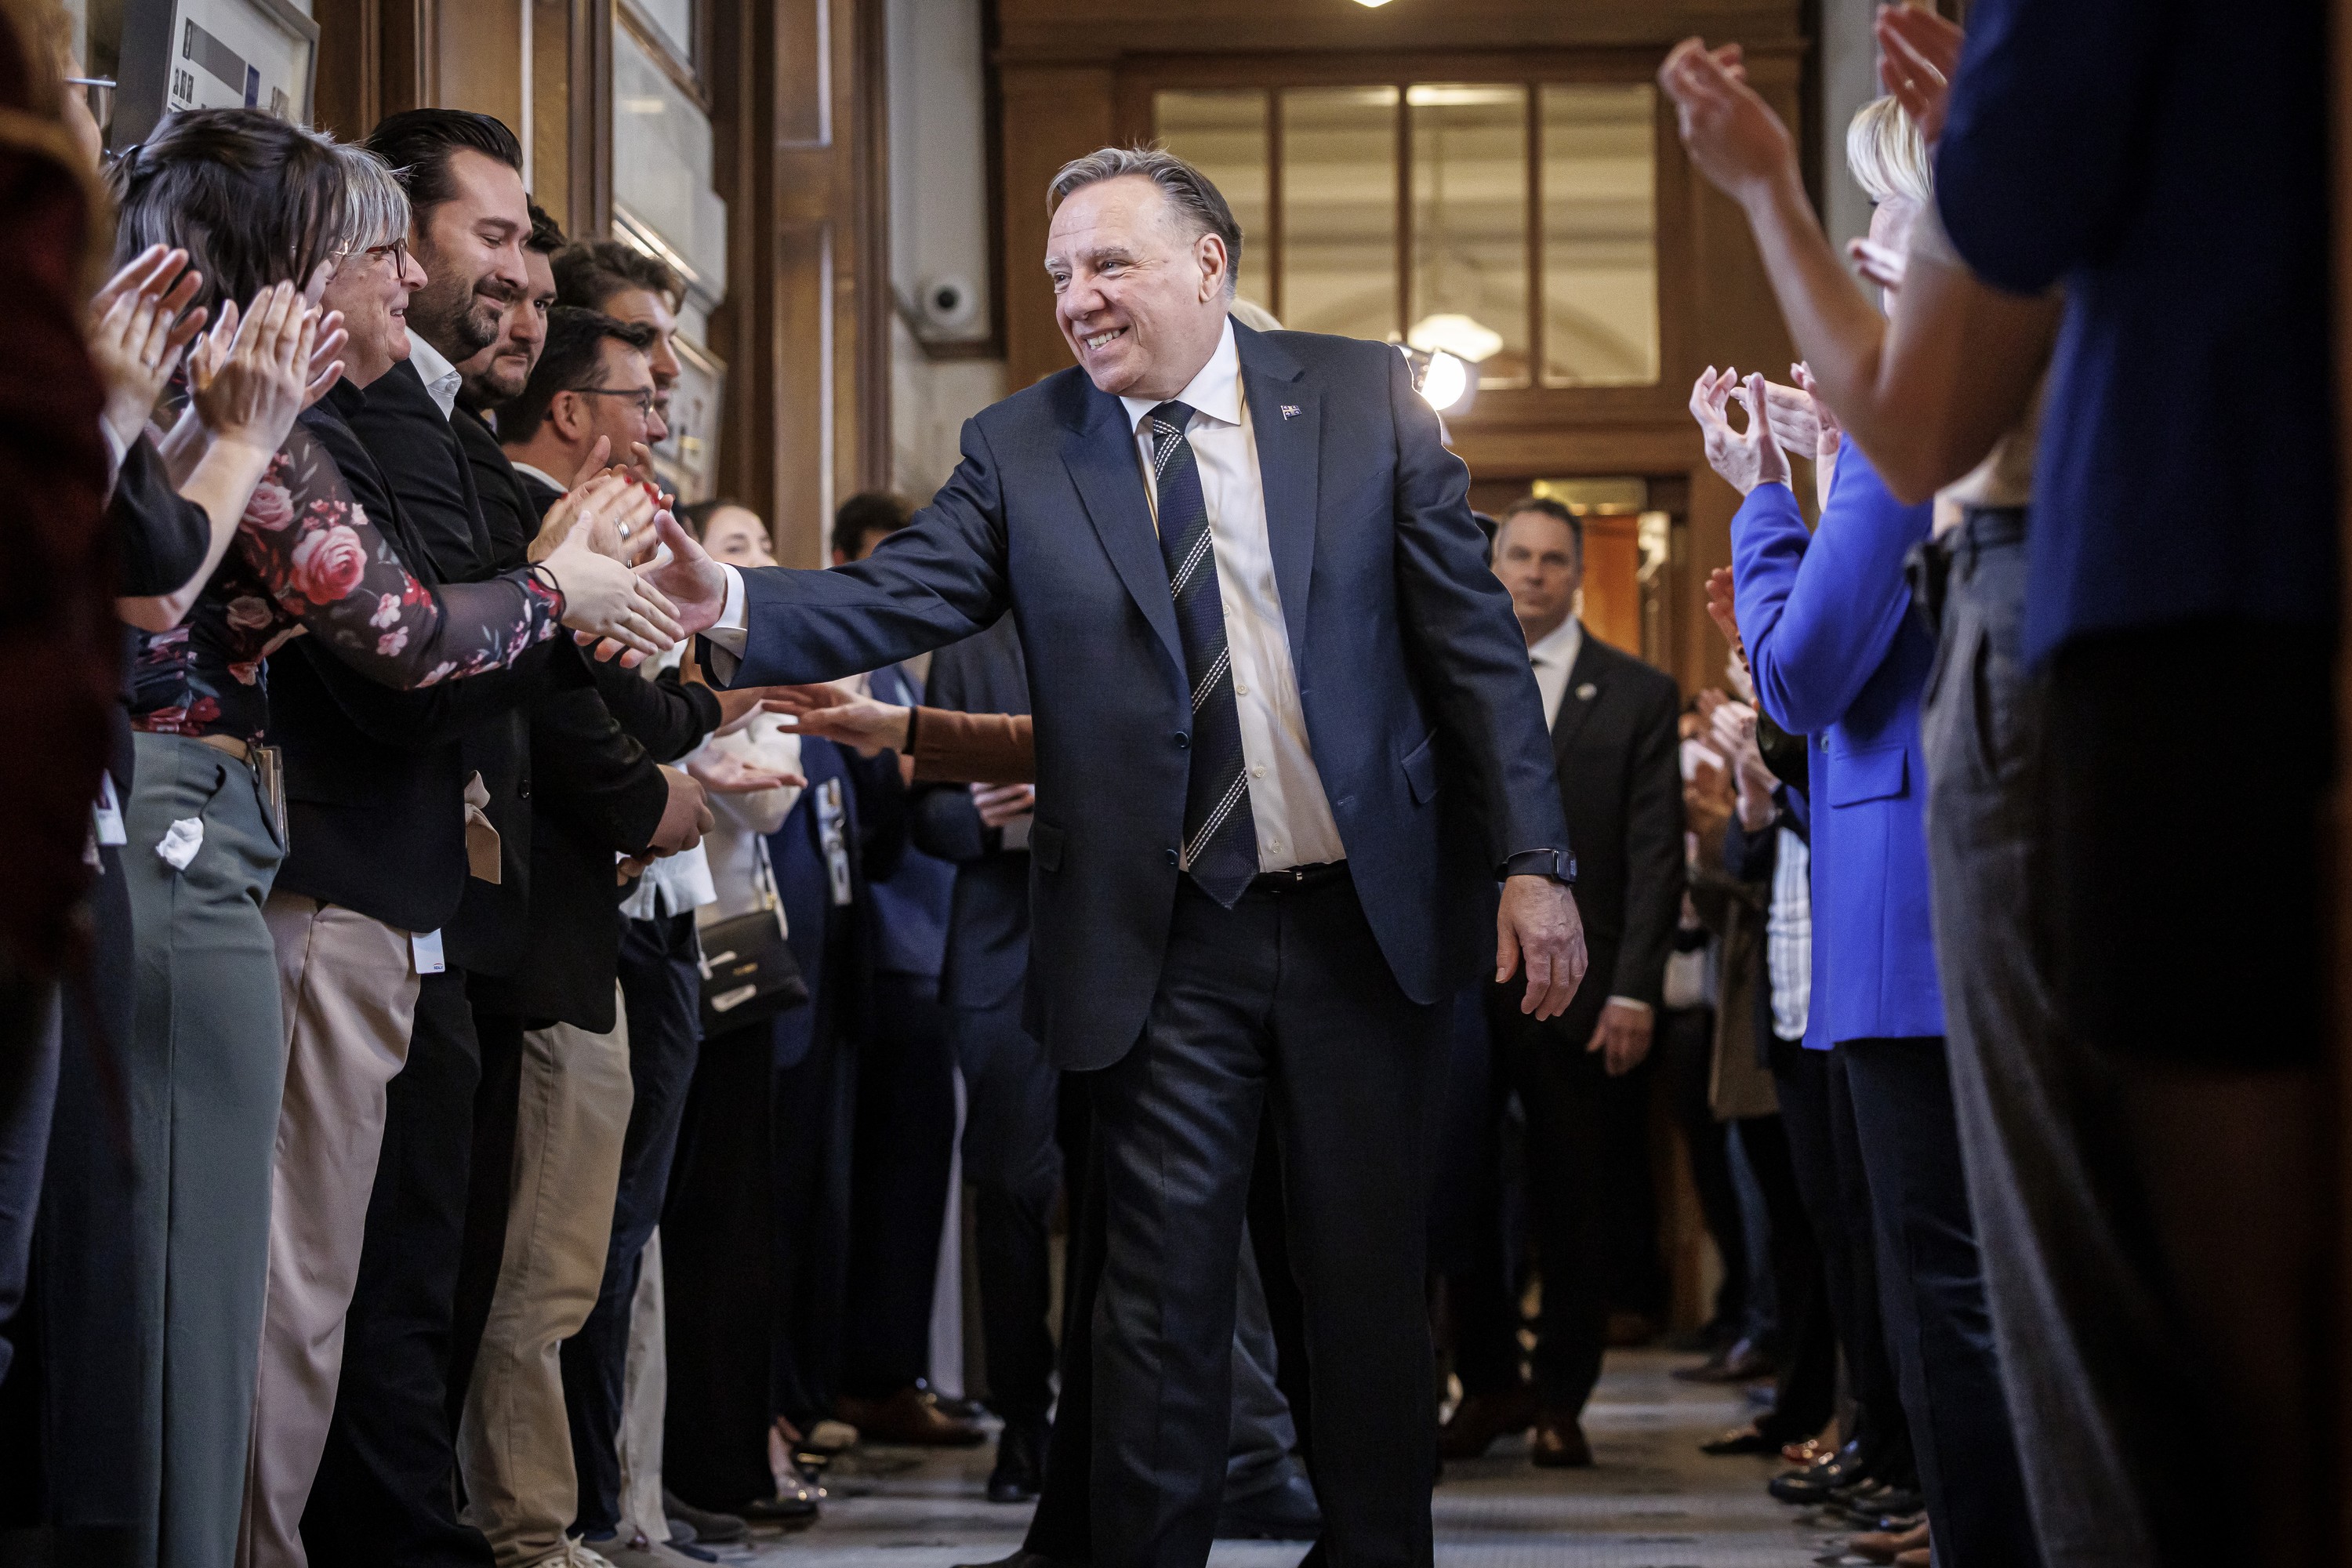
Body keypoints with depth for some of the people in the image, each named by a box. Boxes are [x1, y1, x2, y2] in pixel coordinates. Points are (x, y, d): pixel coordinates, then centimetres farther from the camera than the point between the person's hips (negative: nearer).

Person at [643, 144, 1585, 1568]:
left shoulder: (1366, 398, 2)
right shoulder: (1020, 449, 3)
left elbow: (1472, 635, 2)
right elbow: (894, 602, -9)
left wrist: (1533, 860, -4)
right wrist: (730, 599, -29)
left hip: (1370, 918, 1)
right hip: (1166, 950, 0)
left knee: (1373, 1279, 10)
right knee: (1165, 1295, 1)